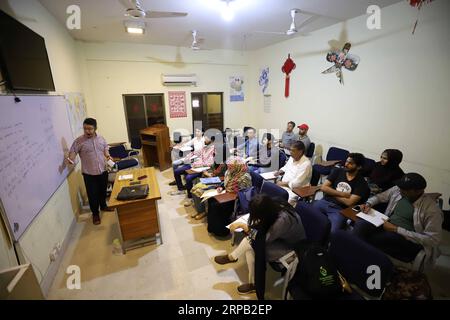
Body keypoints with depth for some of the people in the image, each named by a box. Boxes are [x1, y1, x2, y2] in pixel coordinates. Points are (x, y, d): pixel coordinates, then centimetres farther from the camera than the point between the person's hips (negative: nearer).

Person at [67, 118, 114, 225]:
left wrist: (107, 155, -3)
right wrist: (71, 158, -32)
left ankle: (103, 206, 44)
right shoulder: (79, 141, -11)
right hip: (89, 173, -3)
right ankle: (95, 213, 24)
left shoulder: (101, 138, 1)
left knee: (103, 191, 20)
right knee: (92, 194, 6)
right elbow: (73, 151, -12)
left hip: (103, 171, 4)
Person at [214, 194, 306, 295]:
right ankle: (253, 283, 5)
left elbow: (264, 238, -27)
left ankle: (232, 257, 7)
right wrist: (244, 226, -16)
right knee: (250, 248, -13)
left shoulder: (283, 220, -38)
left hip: (291, 246, -6)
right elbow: (261, 225, -1)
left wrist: (243, 225, -23)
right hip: (279, 236, 6)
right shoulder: (274, 207, -18)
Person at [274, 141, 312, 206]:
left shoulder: (306, 164, -18)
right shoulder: (292, 158, 6)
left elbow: (297, 183, -21)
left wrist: (283, 184, -14)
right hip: (283, 186, 8)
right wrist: (281, 171, 7)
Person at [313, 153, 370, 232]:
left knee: (331, 232, -29)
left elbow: (349, 203, -10)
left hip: (340, 210, -3)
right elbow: (323, 187, 1)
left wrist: (331, 193, -1)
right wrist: (342, 194, -5)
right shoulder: (338, 171, 8)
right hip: (325, 202, 3)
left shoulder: (361, 183, -1)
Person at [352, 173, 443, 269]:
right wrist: (368, 204, -2)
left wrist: (396, 229, -20)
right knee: (361, 224, -29)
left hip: (408, 239, -5)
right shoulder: (397, 190, 3)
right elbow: (379, 197, 21)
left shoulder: (431, 209, -12)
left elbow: (433, 239, -14)